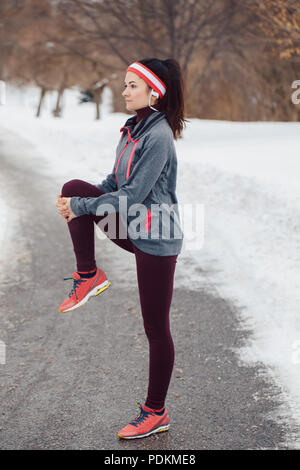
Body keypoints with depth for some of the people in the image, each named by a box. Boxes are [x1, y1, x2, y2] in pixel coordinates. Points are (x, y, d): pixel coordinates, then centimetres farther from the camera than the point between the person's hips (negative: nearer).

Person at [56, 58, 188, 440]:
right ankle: (89, 276, 1)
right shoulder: (133, 129, 10)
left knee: (156, 328, 0)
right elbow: (116, 182, 15)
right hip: (131, 229, 9)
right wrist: (76, 201, 0)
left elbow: (133, 194, -22)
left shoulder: (159, 136, -18)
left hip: (156, 239, -8)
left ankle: (156, 413, 14)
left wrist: (81, 207, -17)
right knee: (73, 187, -7)